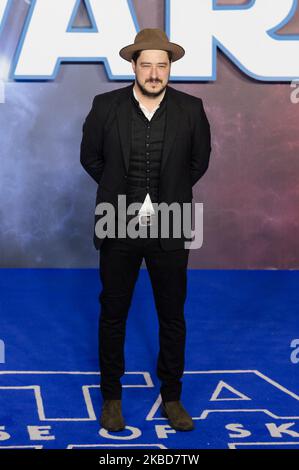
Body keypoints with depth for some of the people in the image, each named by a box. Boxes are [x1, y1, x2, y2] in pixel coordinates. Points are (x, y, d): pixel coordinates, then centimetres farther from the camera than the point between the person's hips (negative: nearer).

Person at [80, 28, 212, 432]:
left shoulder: (190, 109, -5)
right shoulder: (106, 106, -6)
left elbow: (199, 160, 10)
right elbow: (90, 156, 9)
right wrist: (120, 192, 10)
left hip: (170, 230, 0)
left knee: (173, 318, 9)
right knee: (113, 315, 10)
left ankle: (171, 397, 27)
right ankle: (111, 397, 27)